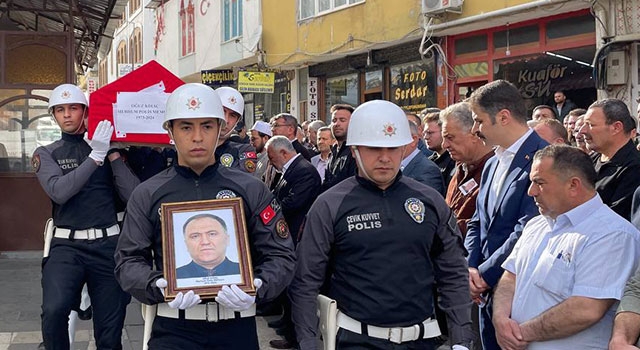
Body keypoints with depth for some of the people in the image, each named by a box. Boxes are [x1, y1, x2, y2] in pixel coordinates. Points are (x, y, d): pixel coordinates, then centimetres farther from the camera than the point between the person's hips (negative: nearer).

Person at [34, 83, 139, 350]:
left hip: (108, 245, 1)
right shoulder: (46, 154, 8)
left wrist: (112, 154, -8)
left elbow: (133, 195, -3)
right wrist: (95, 157, -15)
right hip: (67, 245, -1)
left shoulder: (107, 148, 9)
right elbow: (59, 191, -13)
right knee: (54, 310, -28)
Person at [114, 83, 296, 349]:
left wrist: (257, 287, -18)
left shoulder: (251, 190, 3)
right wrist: (157, 286, -17)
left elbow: (280, 255, 1)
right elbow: (129, 260, 3)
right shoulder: (147, 195, 4)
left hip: (237, 327, 1)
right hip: (173, 328, -1)